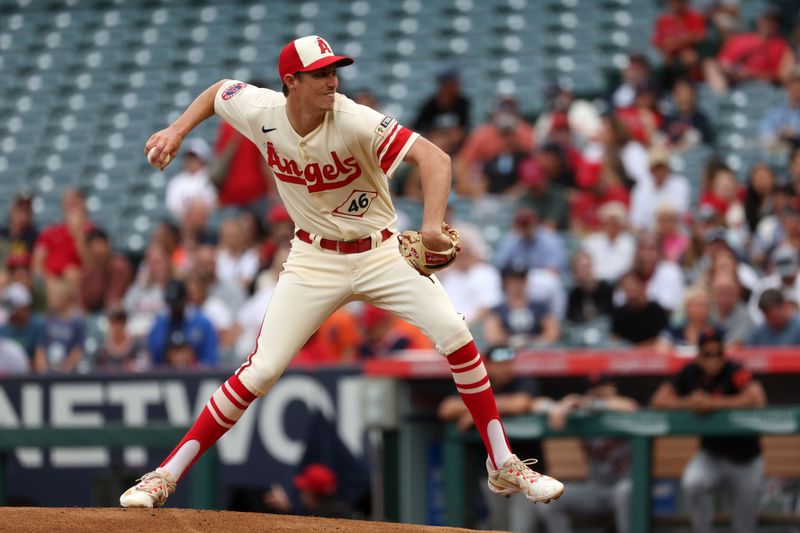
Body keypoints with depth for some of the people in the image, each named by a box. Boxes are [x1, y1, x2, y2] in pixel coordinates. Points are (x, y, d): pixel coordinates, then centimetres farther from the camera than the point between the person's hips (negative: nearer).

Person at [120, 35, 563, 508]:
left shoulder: (354, 121, -24)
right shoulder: (261, 113, -13)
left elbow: (434, 157, -34)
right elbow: (219, 92, 11)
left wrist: (433, 224, -50)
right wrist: (177, 130, -3)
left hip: (381, 252, -1)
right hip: (315, 260, 1)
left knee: (454, 335, -17)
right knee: (261, 371, -9)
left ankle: (503, 466, -4)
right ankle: (165, 476, 0)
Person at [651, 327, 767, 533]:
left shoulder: (735, 371, -20)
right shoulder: (691, 372, -7)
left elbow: (757, 399, -36)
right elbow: (658, 400, -8)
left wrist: (713, 403, -33)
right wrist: (688, 403, -26)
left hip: (744, 460, -3)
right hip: (710, 455, 3)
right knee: (691, 483, -29)